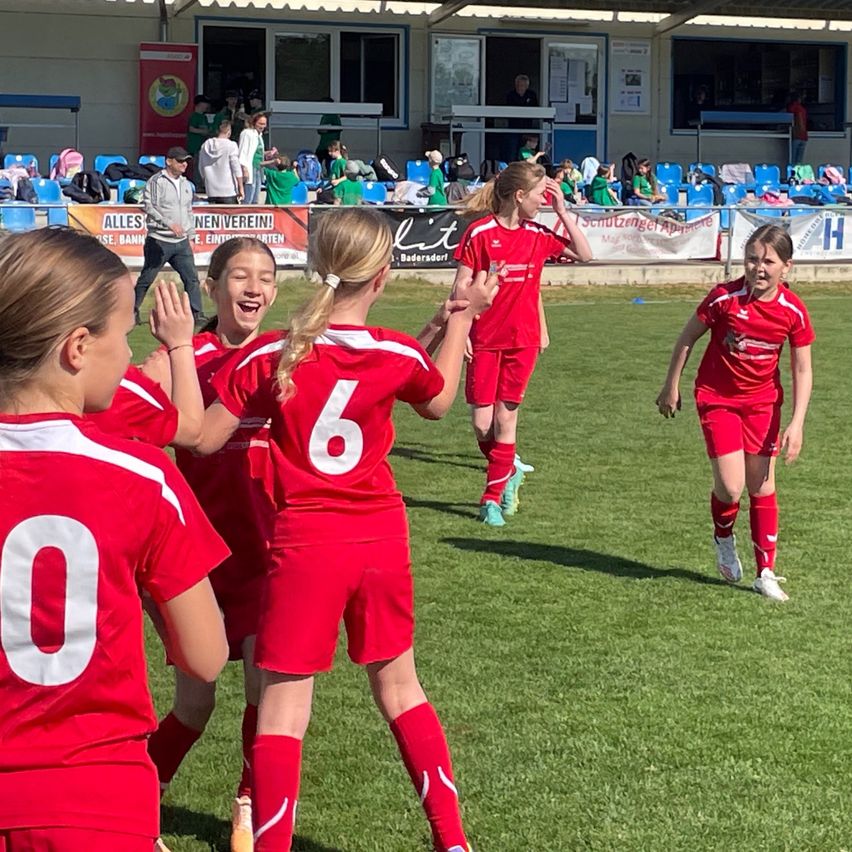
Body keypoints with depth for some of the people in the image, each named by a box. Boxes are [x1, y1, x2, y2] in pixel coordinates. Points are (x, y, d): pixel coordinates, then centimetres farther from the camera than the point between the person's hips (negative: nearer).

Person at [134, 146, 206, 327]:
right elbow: (149, 206, -18)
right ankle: (132, 310, 15)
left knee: (191, 278, -2)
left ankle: (197, 313, -1)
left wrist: (191, 234, 17)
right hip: (159, 242, -6)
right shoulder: (156, 182, -7)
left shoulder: (186, 184, 16)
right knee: (146, 279, 2)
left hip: (182, 242, 6)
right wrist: (169, 223, -28)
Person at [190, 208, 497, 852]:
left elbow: (205, 438, -7)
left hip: (304, 546, -2)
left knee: (283, 705, 2)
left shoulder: (269, 356, -12)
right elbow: (438, 403, 15)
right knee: (400, 687, 19)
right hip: (382, 540, 2)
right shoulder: (400, 354, -7)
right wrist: (459, 320, 25)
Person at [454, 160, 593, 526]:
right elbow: (461, 285, -5)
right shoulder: (480, 233, -8)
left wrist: (563, 211, 3)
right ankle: (507, 473, 26)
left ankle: (492, 496, 11)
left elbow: (584, 254, 9)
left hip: (523, 341, 3)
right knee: (481, 422, -2)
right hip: (484, 340, -3)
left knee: (505, 418, 2)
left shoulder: (538, 236, 5)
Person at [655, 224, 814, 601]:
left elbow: (802, 371, -5)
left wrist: (796, 423, -12)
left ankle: (766, 573, 13)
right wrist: (671, 387, 1)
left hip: (762, 401, 2)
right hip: (718, 399, -2)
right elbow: (687, 338, -5)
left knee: (762, 486, 3)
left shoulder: (793, 311, -13)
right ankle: (724, 539, 24)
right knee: (731, 486, -10)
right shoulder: (724, 298, -20)